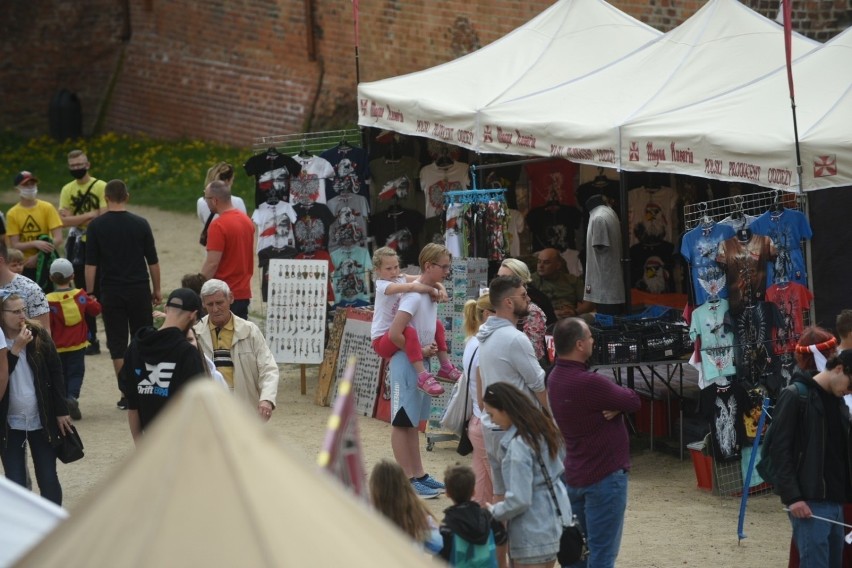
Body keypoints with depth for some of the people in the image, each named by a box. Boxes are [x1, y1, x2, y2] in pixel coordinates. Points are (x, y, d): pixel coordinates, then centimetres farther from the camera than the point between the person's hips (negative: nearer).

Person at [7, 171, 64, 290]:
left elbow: (58, 239, -8)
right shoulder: (12, 214, -2)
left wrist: (38, 257, -16)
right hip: (24, 266, 1)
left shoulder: (47, 208, -3)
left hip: (44, 264, -1)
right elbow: (14, 245, -7)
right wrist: (35, 243, -24)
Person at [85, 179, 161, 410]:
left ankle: (126, 395, 1)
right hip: (139, 290, 1)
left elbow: (91, 264, -6)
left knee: (117, 344, 3)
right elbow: (153, 261, 3)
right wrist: (156, 290, 14)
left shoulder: (96, 225, -5)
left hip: (111, 291, -1)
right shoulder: (140, 224, -1)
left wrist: (89, 293, 1)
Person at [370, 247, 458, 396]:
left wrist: (440, 288, -17)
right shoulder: (382, 285, -16)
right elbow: (412, 287, -32)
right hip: (382, 341, -9)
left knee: (437, 325, 12)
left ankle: (445, 367, 8)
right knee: (409, 332, -39)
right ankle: (423, 377, -42)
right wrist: (432, 290, -20)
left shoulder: (401, 279, 6)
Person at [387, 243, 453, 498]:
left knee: (412, 421, 16)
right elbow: (395, 334, -26)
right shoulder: (414, 296, -20)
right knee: (402, 421, -1)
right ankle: (408, 480, 3)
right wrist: (419, 352, -15)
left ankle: (419, 475, 23)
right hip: (406, 363, -9)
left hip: (421, 364, 9)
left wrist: (429, 348, 5)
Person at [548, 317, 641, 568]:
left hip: (573, 476, 9)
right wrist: (617, 406, 3)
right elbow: (634, 401, -15)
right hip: (604, 476, -9)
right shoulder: (588, 383, -26)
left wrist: (616, 405, -16)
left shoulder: (555, 378, 4)